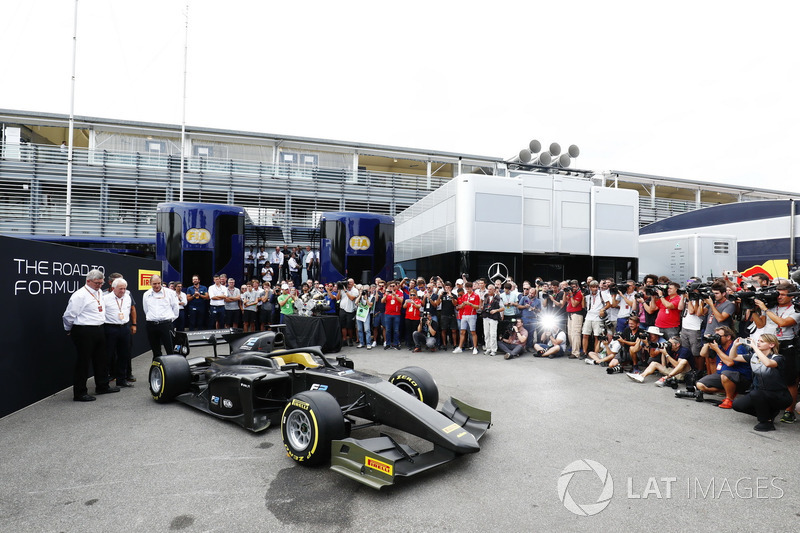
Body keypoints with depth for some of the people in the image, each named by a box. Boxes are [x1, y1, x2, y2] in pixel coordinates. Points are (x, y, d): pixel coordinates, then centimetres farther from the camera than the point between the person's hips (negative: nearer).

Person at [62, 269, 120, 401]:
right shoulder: (79, 295, -15)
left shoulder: (99, 293, 11)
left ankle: (102, 386, 30)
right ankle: (79, 393, 7)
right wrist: (69, 331, 0)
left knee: (101, 359, 17)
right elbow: (69, 316, -12)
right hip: (84, 332, -9)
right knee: (83, 362, -2)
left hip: (99, 330, 9)